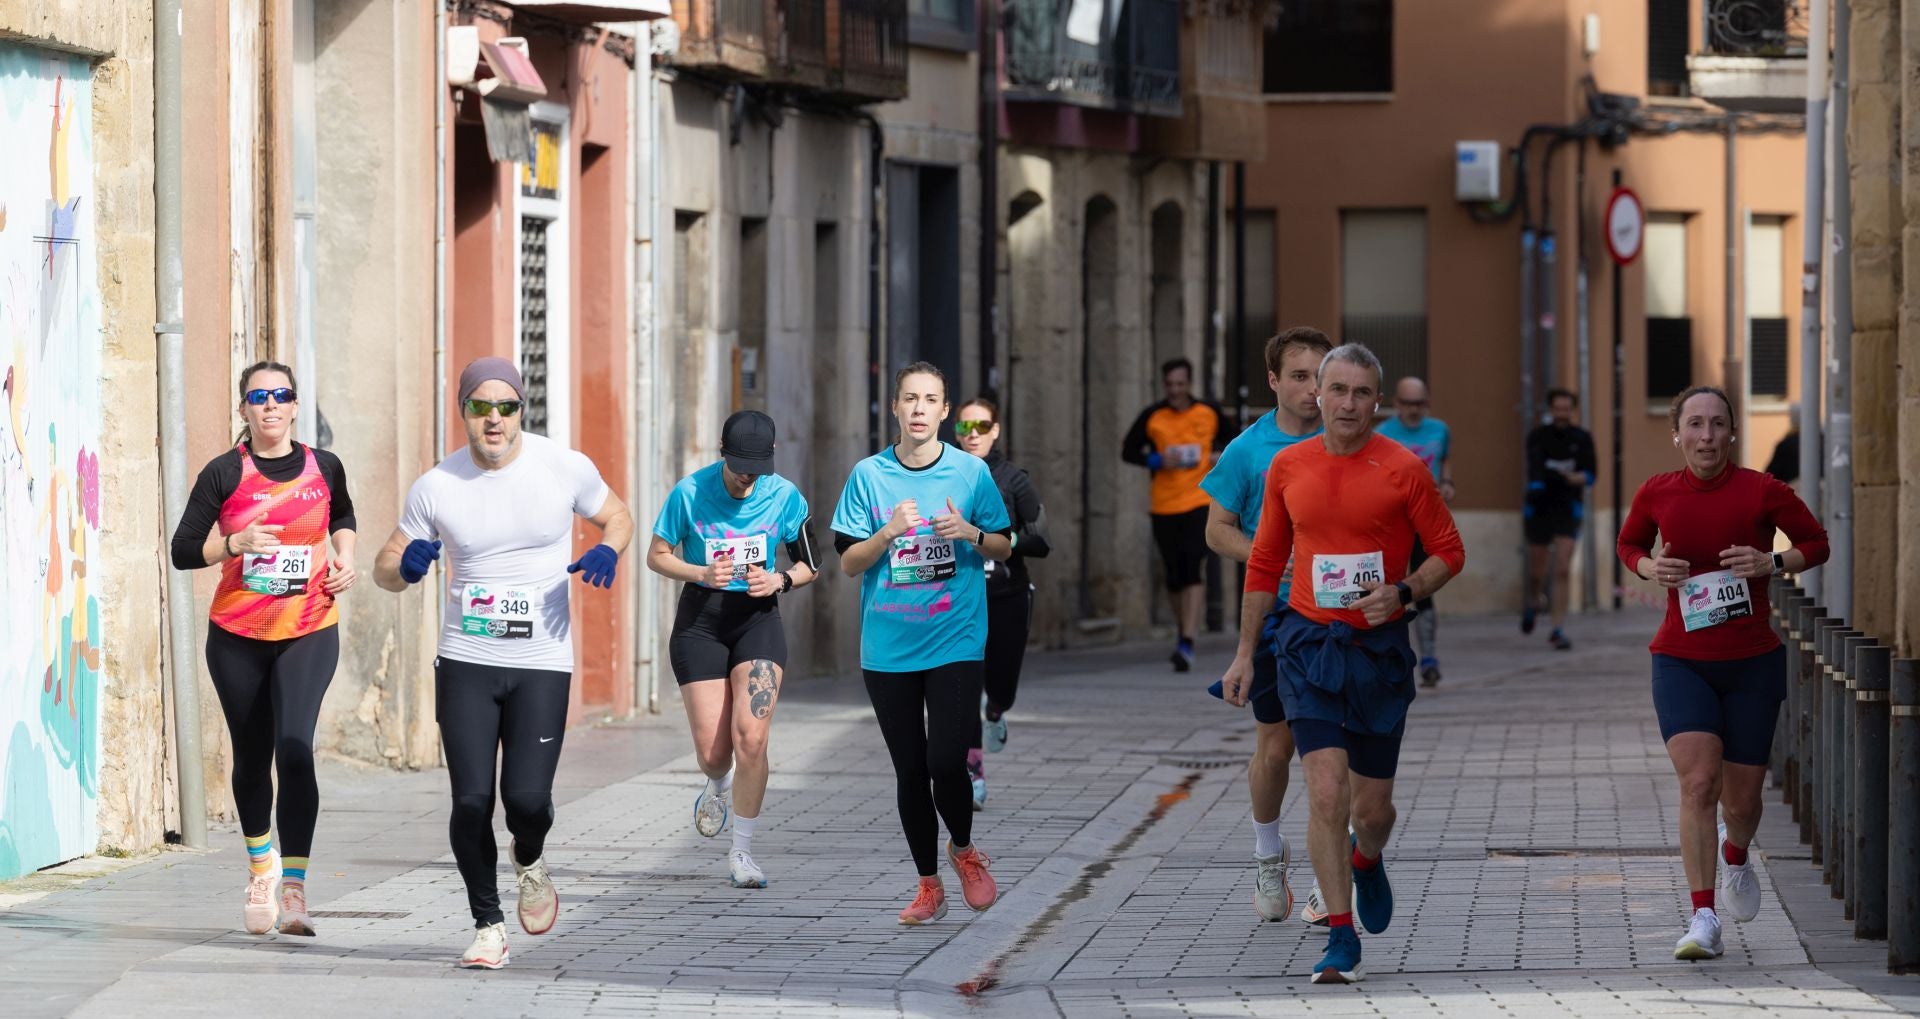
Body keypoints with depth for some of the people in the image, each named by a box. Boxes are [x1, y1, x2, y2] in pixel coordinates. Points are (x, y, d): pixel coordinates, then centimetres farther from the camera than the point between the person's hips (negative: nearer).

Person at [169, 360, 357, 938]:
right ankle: (261, 862, 39)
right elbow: (183, 551, -5)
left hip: (309, 633, -1)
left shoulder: (324, 468, 2)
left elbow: (342, 516, 25)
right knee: (252, 757, 12)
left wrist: (344, 558, 7)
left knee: (294, 747, -18)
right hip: (237, 635, 1)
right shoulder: (224, 474, -4)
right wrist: (236, 543, -20)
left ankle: (293, 890, -20)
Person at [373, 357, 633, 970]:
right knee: (471, 800, -5)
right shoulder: (436, 487, -1)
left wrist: (607, 552, -10)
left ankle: (529, 863, 24)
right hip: (465, 664, 1)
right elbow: (386, 570, 8)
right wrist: (405, 565, -17)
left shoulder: (564, 468, -4)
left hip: (542, 664, -1)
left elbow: (616, 517, 14)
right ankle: (488, 925, 13)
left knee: (526, 797, -13)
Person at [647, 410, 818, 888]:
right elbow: (657, 556, 1)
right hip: (700, 620, 0)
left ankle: (741, 852, -2)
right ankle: (718, 788, 40)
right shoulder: (689, 493, -9)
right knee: (713, 751, -1)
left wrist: (779, 580, -14)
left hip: (758, 619, 0)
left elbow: (807, 566, 8)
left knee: (750, 737, -16)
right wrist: (703, 573, -17)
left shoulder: (785, 497, -4)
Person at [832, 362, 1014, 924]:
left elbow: (1005, 547, 8)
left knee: (947, 763, -12)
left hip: (955, 641, -1)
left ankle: (963, 849, 17)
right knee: (910, 770, 6)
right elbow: (848, 562, 1)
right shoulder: (869, 475, 1)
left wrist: (971, 534, -13)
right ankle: (929, 885, 20)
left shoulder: (971, 471, 1)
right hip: (888, 646, 1)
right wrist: (889, 532, -16)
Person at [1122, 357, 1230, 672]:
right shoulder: (1151, 418, 1)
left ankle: (1187, 644, -21)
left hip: (1200, 502, -2)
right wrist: (1157, 461, -11)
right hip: (1164, 506, 2)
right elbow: (1128, 451, 7)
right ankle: (1183, 631, 31)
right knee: (1174, 576, 9)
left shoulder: (1210, 413, 3)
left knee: (1194, 570, -15)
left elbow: (1230, 442, 18)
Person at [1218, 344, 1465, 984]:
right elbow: (1265, 563, 12)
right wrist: (1245, 654, 11)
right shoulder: (1288, 468, 3)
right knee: (1326, 792, -13)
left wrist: (1401, 593, -17)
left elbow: (1449, 552, 2)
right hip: (1309, 643, 1)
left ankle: (1368, 860, 46)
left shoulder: (1403, 469, -5)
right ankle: (1341, 940, -7)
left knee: (1372, 805, 8)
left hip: (1380, 649, -1)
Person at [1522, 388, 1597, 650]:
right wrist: (1535, 483, -42)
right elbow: (1534, 463, -21)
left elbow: (1590, 475, -1)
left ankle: (1558, 629, -9)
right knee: (1536, 570, 10)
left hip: (1568, 508, 0)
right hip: (1539, 507, 0)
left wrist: (1575, 478, -23)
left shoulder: (1582, 439, 2)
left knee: (1563, 569, -12)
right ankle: (1534, 603, 45)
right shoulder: (1538, 436, -3)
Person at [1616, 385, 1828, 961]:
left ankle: (1736, 857, 46)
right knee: (1698, 779, -18)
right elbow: (1629, 544, 17)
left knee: (1742, 798, 8)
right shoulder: (1656, 494, -1)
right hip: (1681, 660, 0)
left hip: (1752, 661, 0)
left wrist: (1773, 563, -15)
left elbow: (1817, 542, 5)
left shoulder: (1762, 492, -7)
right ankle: (1703, 920, -18)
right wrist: (1649, 567, -5)